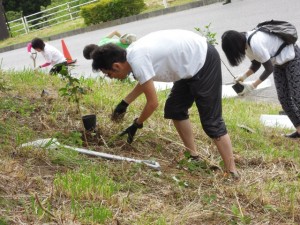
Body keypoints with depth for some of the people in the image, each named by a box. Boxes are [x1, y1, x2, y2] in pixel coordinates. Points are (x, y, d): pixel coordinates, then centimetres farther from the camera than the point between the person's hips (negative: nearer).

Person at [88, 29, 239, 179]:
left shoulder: (138, 60, -25)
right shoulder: (133, 52, 4)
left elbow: (153, 103, -17)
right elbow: (144, 82, 26)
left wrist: (136, 125, -1)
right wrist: (124, 103, 30)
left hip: (205, 62, -10)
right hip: (193, 63, 10)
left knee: (211, 121, -9)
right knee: (175, 110, 15)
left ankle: (232, 174, -4)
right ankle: (193, 156, 21)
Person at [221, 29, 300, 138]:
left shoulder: (256, 44, -35)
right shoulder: (246, 43, -7)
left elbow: (269, 68, -27)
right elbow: (256, 64, 4)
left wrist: (252, 86, -23)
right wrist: (244, 76, -12)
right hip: (279, 62, 9)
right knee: (283, 98, 4)